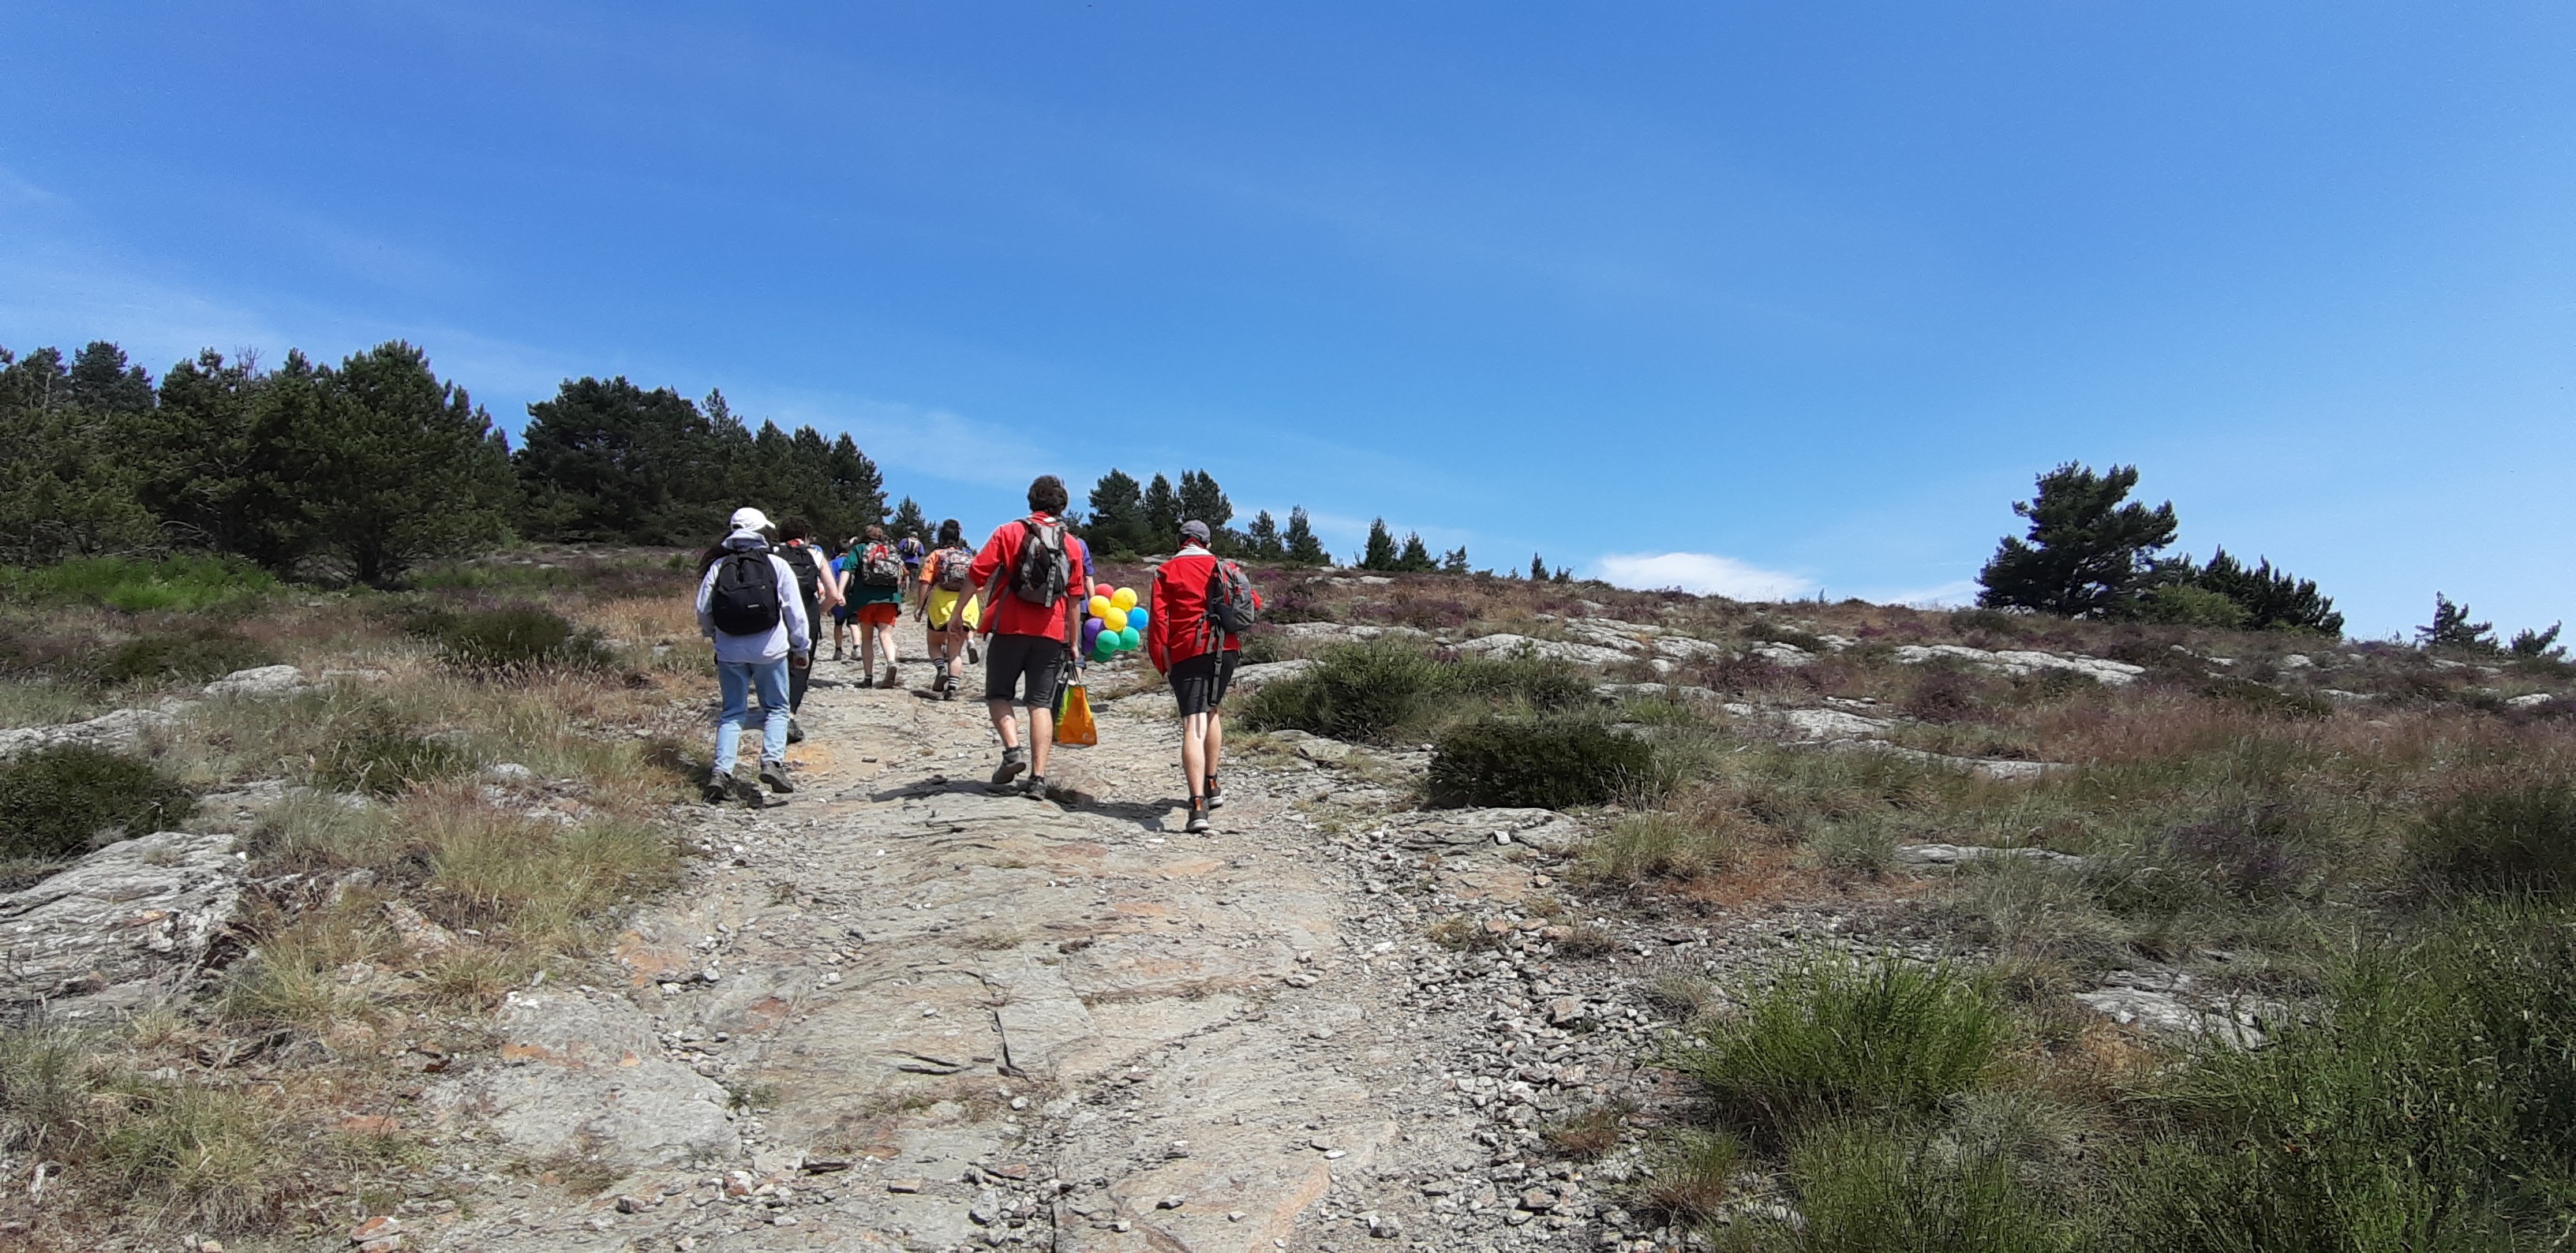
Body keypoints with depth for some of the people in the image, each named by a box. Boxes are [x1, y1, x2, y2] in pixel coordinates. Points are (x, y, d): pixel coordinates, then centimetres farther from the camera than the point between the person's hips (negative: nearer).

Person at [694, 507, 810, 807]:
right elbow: (795, 610, -2)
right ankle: (772, 760, -9)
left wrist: (715, 636, 24)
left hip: (730, 651, 2)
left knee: (732, 712, 11)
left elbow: (703, 610, 4)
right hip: (770, 650, -2)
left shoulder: (717, 567, 2)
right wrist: (802, 647, 8)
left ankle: (721, 771, 1)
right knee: (776, 709, 10)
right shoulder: (776, 565, -3)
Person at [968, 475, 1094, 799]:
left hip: (1008, 627, -2)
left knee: (998, 694, 12)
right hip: (1051, 633, 2)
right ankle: (1038, 778, -1)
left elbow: (976, 576, -3)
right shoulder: (1072, 545, 8)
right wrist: (1073, 642, 14)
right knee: (1041, 702, 4)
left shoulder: (1009, 533, 1)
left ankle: (1012, 749, -10)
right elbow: (1075, 600, 8)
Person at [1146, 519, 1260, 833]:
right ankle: (1211, 785, 32)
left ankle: (1198, 805, -24)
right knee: (1211, 711, 26)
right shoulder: (1225, 567, 14)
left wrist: (1161, 662, 0)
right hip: (1225, 649, 4)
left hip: (1187, 653, -4)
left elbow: (1158, 617, -4)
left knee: (1193, 725, -11)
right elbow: (1254, 601, 20)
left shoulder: (1166, 571, 6)